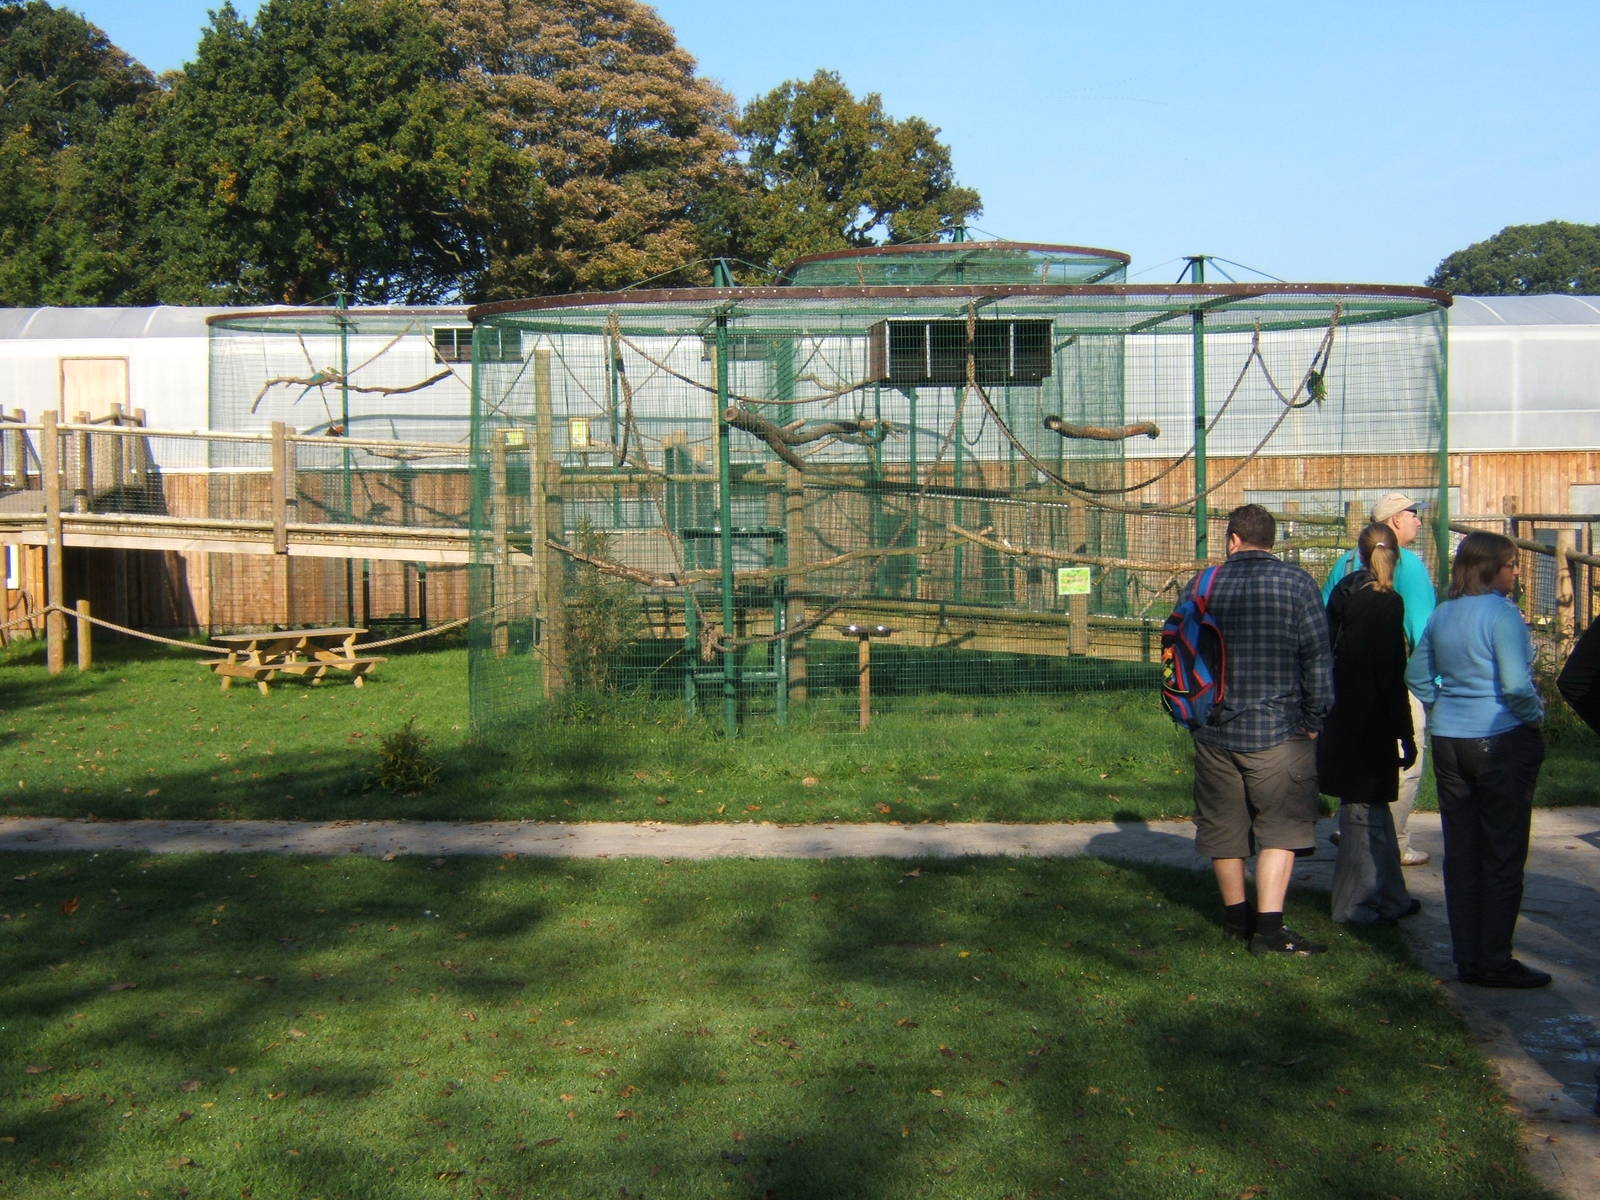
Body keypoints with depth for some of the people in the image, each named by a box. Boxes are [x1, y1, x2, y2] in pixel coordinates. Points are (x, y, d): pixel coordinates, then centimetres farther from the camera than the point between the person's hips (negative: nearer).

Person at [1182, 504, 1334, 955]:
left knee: (1223, 826, 14)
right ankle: (1269, 927, -4)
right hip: (1279, 731, -3)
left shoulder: (1200, 586, 4)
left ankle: (1236, 915, 27)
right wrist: (1314, 720, 0)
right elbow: (1318, 658, -8)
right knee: (1281, 828, 3)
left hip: (1214, 731, 3)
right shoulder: (1296, 583, -5)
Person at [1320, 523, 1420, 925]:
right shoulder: (1386, 603, -15)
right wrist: (1404, 735, -12)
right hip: (1370, 723, -8)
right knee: (1364, 808, 1)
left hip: (1342, 720, 8)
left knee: (1372, 805, 17)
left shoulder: (1343, 592, 6)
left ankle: (1390, 897, 28)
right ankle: (1356, 905, 9)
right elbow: (1391, 677, -17)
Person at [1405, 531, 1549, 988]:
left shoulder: (1441, 616, 7)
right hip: (1502, 742, -7)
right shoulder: (1502, 614, -15)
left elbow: (1416, 674, 14)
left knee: (1460, 852, 10)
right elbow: (1516, 684, -22)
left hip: (1449, 742, 7)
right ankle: (1495, 962, 6)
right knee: (1503, 855, 2)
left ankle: (1468, 959, 17)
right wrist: (1536, 713, -4)